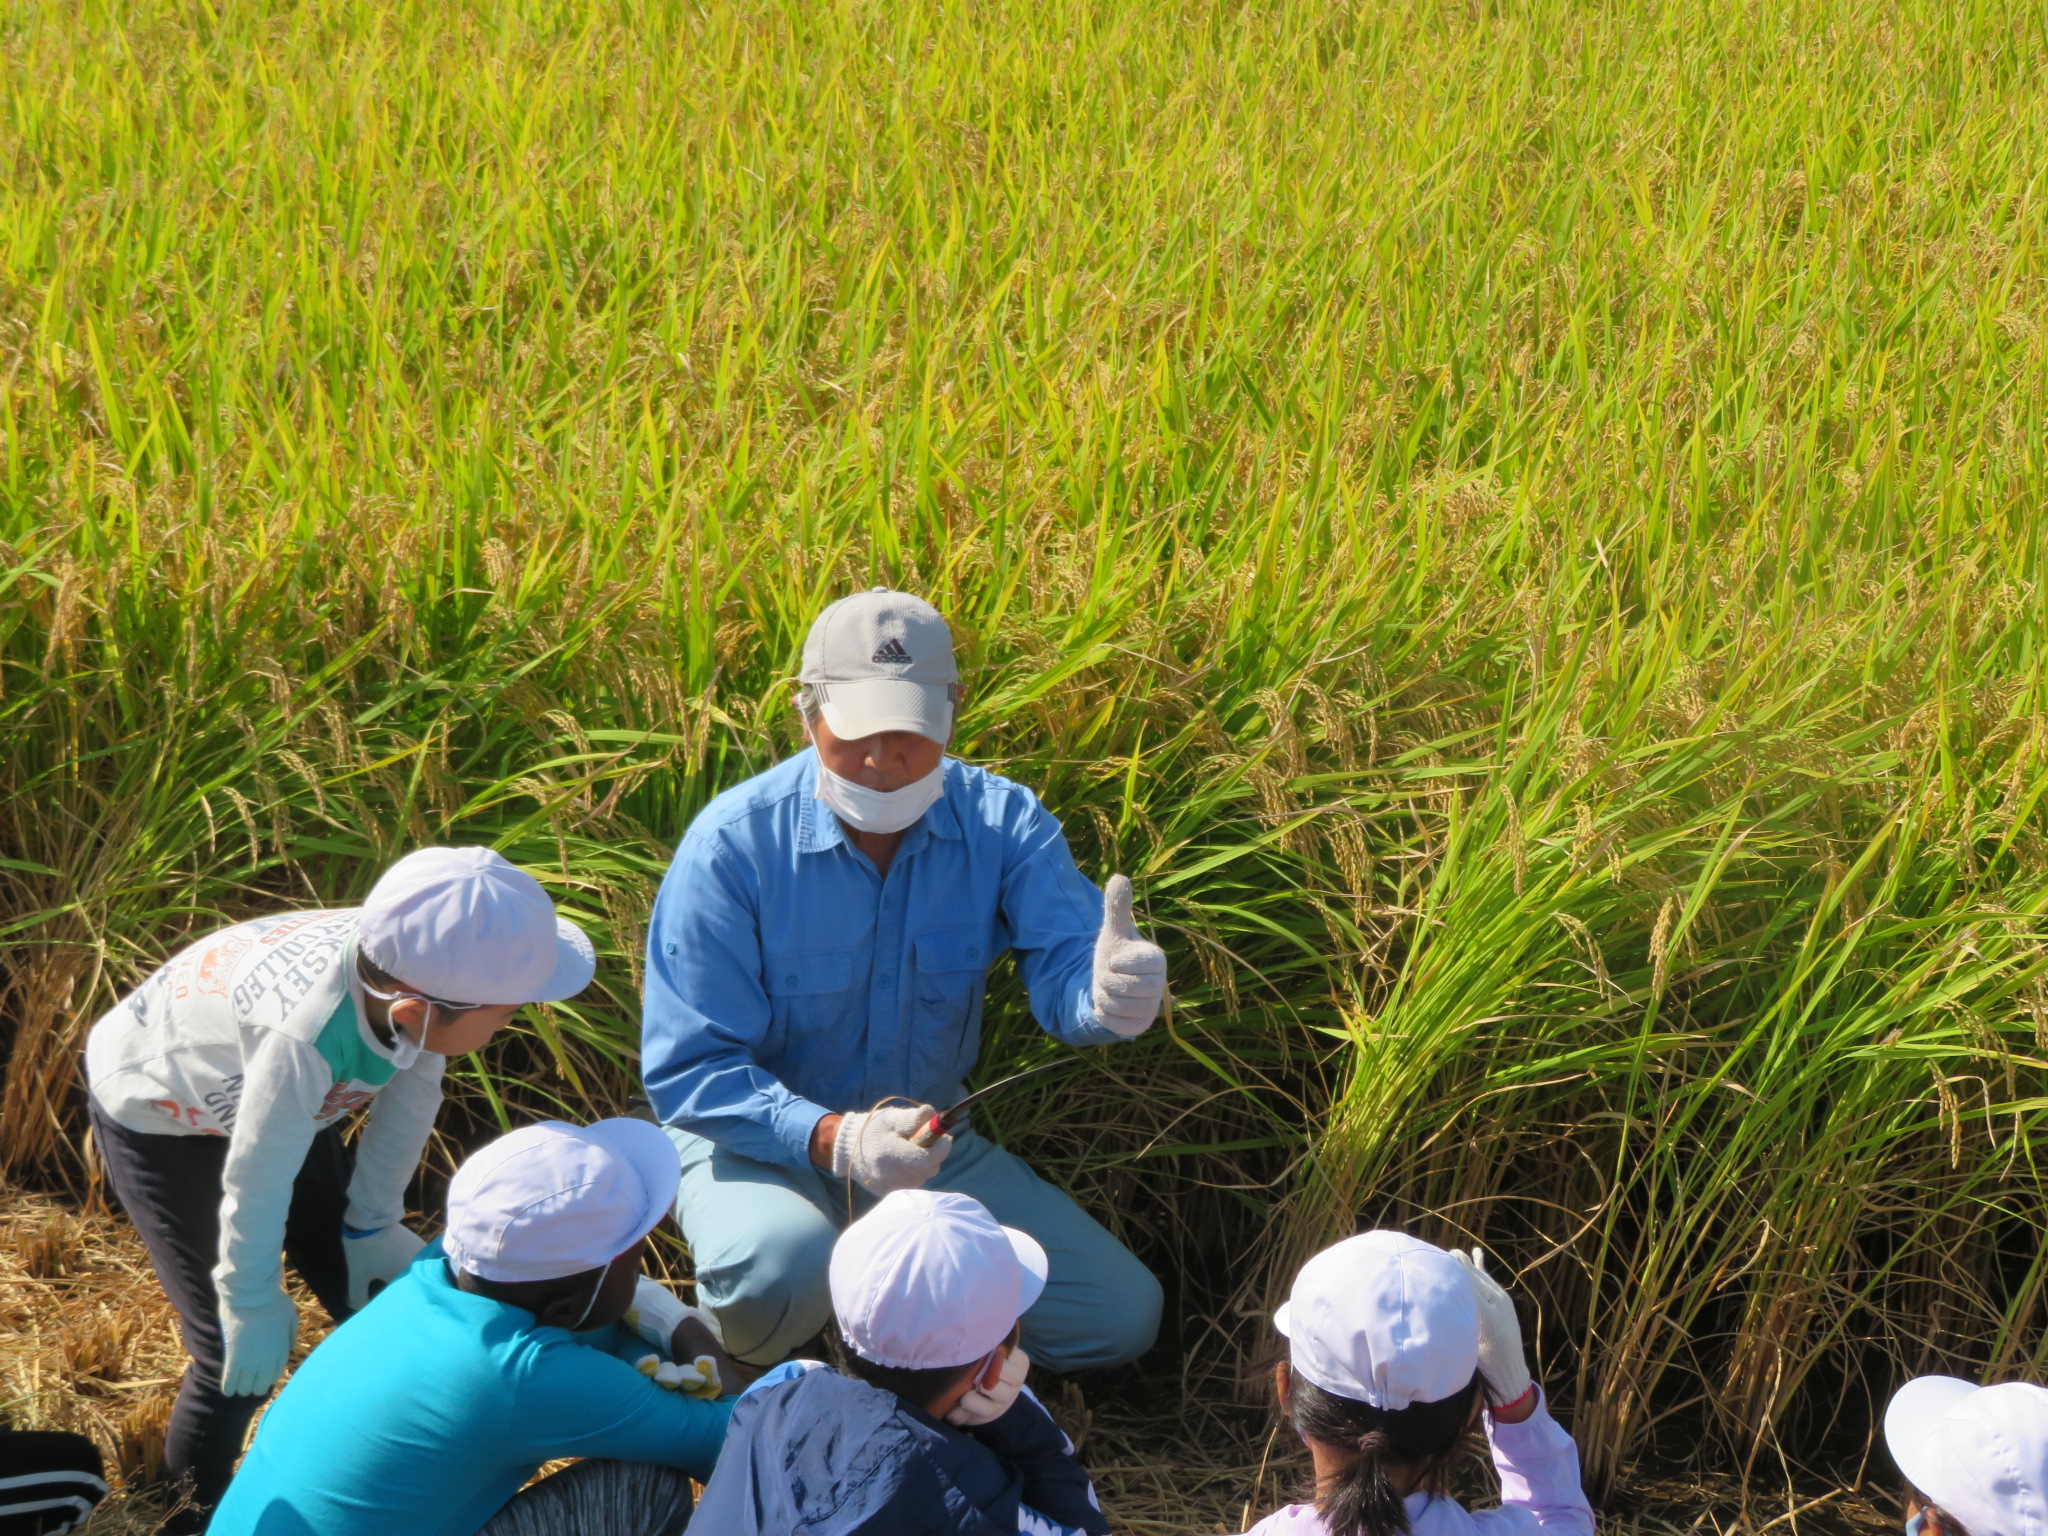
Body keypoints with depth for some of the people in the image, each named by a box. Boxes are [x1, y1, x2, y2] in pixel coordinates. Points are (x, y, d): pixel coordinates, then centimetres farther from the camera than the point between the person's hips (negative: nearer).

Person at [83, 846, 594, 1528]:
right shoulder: (306, 1038, -46)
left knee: (372, 1300, 10)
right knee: (240, 1358, -6)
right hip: (157, 1116, -6)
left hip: (282, 1096, 6)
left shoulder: (411, 969, -28)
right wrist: (250, 1304, -15)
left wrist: (373, 1223, 1)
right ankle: (192, 1517, 20)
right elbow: (256, 1178, -31)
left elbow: (411, 1093, -9)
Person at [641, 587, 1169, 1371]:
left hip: (930, 1146, 4)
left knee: (1119, 1320, -4)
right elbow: (687, 1070, -22)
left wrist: (1109, 994, -51)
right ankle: (729, 1381, -1)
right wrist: (835, 1141, -39)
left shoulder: (999, 822, -10)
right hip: (761, 1146, -4)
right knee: (781, 1270, -38)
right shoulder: (733, 845, -21)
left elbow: (1064, 971, -24)